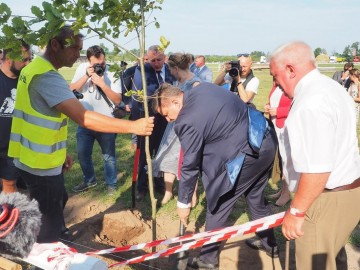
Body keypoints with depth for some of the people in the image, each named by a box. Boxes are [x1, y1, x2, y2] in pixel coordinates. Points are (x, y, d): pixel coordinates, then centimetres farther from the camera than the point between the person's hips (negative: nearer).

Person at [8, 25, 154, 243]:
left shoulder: (34, 68, 9)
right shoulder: (47, 76, -25)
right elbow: (84, 118, -33)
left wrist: (60, 151, 18)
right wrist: (133, 126, -30)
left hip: (29, 157, 11)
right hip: (41, 164, -11)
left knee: (58, 201, 27)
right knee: (49, 221, 2)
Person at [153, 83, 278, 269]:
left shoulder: (189, 122, -19)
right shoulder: (203, 88, 6)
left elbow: (190, 166, -11)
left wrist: (183, 202, 2)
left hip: (248, 154, -10)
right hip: (267, 139, 10)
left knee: (217, 207, 7)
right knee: (255, 197, 27)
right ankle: (270, 245, 45)